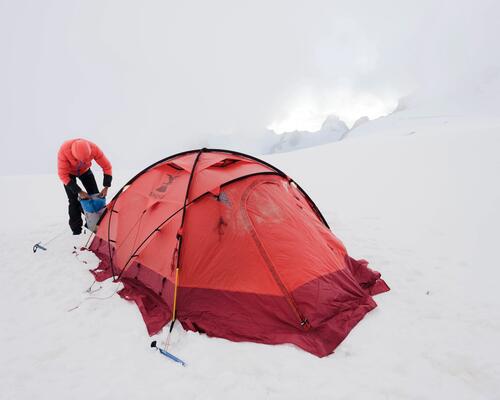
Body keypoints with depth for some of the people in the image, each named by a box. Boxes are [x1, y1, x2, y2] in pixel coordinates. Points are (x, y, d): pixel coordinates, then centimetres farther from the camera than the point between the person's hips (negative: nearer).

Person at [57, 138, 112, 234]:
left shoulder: (93, 148, -37)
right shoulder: (64, 151, -41)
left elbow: (107, 166, -24)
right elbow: (63, 175, -32)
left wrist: (106, 187, -29)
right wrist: (79, 191, -35)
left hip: (84, 170, 3)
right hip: (68, 172, -2)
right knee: (73, 200, -11)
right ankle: (76, 230, -1)